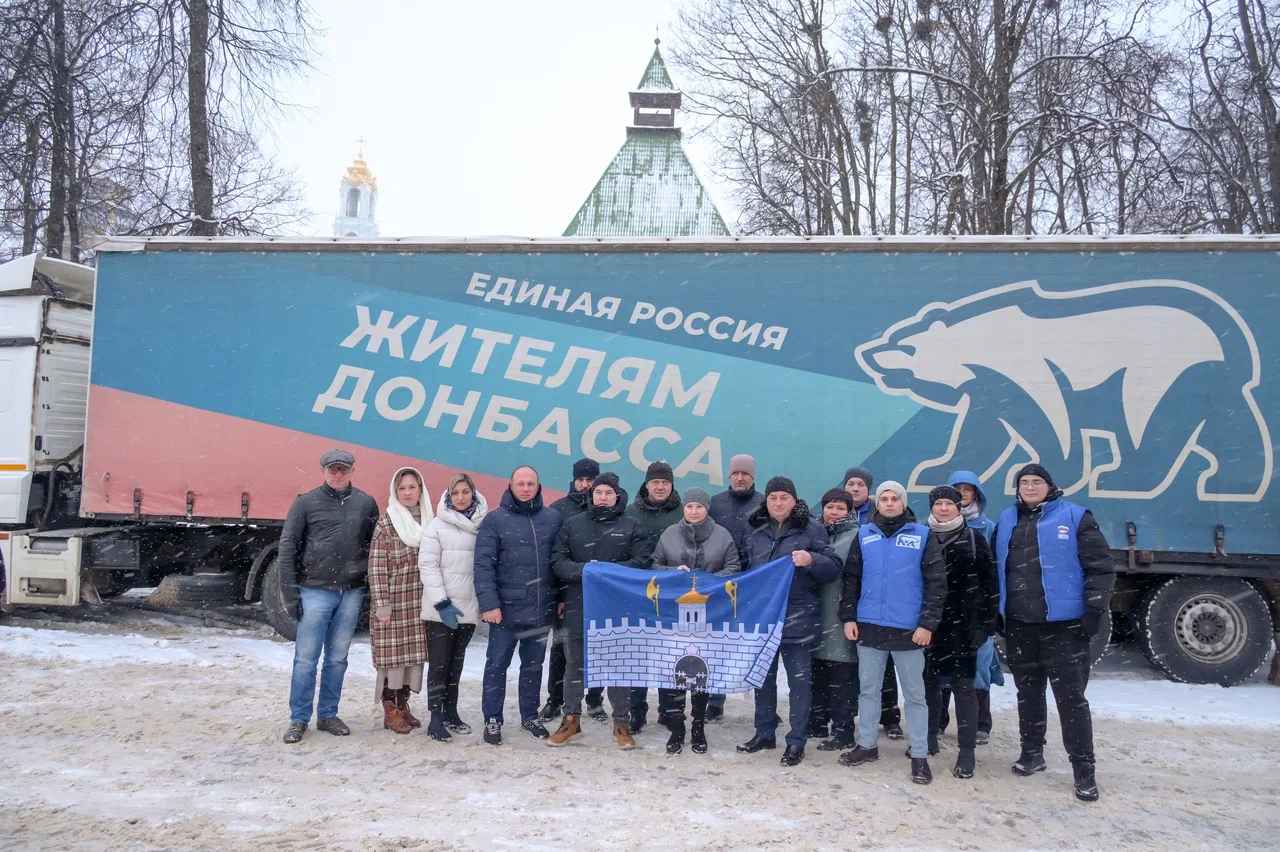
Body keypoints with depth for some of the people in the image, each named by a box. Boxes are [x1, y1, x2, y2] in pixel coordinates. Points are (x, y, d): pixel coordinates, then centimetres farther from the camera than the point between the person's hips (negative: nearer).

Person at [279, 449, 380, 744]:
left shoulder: (366, 503, 6)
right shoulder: (306, 502, -1)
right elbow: (287, 545, 0)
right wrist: (290, 589, -5)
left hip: (352, 593, 3)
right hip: (315, 591, -2)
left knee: (337, 658, 11)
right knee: (306, 658, 0)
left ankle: (328, 715, 22)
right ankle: (298, 719, 11)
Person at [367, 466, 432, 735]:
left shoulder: (427, 520, 9)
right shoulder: (386, 522, -6)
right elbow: (376, 565, -9)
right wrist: (382, 604, -13)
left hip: (420, 600, 5)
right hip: (393, 600, -5)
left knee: (414, 652, 9)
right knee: (392, 652, -1)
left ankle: (403, 704, 23)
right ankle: (390, 710, 10)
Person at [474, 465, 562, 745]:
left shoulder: (553, 518, 5)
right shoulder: (495, 520, -5)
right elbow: (483, 565, -10)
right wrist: (489, 603, -16)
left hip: (541, 609, 3)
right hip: (506, 609, -3)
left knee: (533, 665, 16)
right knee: (497, 666, 6)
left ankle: (530, 716, 30)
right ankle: (492, 720, 19)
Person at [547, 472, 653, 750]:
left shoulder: (631, 526, 4)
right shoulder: (573, 524, 8)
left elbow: (642, 562, -7)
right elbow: (558, 562, 1)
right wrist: (584, 570, -17)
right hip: (579, 605, 2)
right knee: (576, 662, 11)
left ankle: (622, 722, 17)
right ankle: (571, 719, 24)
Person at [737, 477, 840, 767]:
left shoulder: (811, 529, -3)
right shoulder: (756, 533, 11)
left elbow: (834, 568, -5)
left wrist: (811, 560, -24)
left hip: (798, 619, -5)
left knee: (799, 680, 2)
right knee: (763, 676, 13)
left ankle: (797, 741, 12)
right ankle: (764, 732, 27)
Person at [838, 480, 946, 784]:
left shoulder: (922, 535, 0)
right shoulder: (865, 534, 7)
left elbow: (936, 583, -2)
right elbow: (851, 578, 10)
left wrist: (928, 623, -8)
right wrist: (848, 617, 3)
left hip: (909, 629, -3)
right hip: (869, 626, 3)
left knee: (915, 693, 5)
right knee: (868, 689, 12)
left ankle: (919, 755, 14)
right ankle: (866, 745, 25)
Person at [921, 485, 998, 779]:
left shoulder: (974, 539, 1)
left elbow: (988, 582, 0)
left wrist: (985, 622, -6)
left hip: (962, 624, -3)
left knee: (963, 684, -3)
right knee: (929, 681, 11)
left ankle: (967, 751, 2)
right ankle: (930, 737, 26)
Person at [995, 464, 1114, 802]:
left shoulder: (1075, 517, -3)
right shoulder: (1006, 521, 11)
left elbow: (1100, 567, -5)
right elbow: (995, 569, 17)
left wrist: (1095, 610, -10)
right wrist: (996, 612, 14)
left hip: (1064, 624, -5)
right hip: (1019, 625, 5)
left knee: (1071, 697, -2)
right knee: (1028, 693, 15)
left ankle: (1084, 769, 7)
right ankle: (1032, 752, 29)